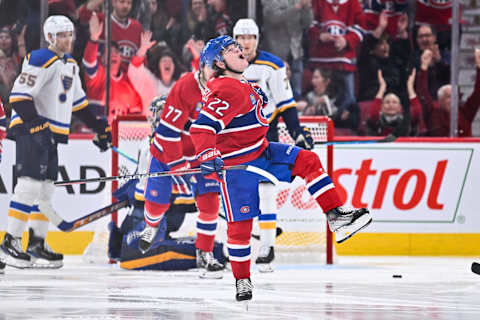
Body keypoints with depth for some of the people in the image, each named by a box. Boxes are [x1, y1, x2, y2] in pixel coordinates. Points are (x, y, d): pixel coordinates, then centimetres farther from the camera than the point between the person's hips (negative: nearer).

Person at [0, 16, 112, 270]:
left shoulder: (70, 65, 18)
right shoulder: (40, 61, -12)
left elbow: (78, 101, 28)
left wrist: (98, 126, 25)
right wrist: (34, 123, -27)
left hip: (51, 134, 10)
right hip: (30, 130, -10)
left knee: (45, 189, 10)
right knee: (29, 185, -15)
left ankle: (37, 243, 15)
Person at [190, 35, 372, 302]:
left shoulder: (246, 85, 10)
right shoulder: (225, 90, -21)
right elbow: (202, 127, -31)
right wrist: (208, 156, -43)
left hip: (260, 152, 9)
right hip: (235, 164, -9)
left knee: (307, 160, -2)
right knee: (240, 220, -6)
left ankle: (337, 218, -5)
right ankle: (242, 280, 7)